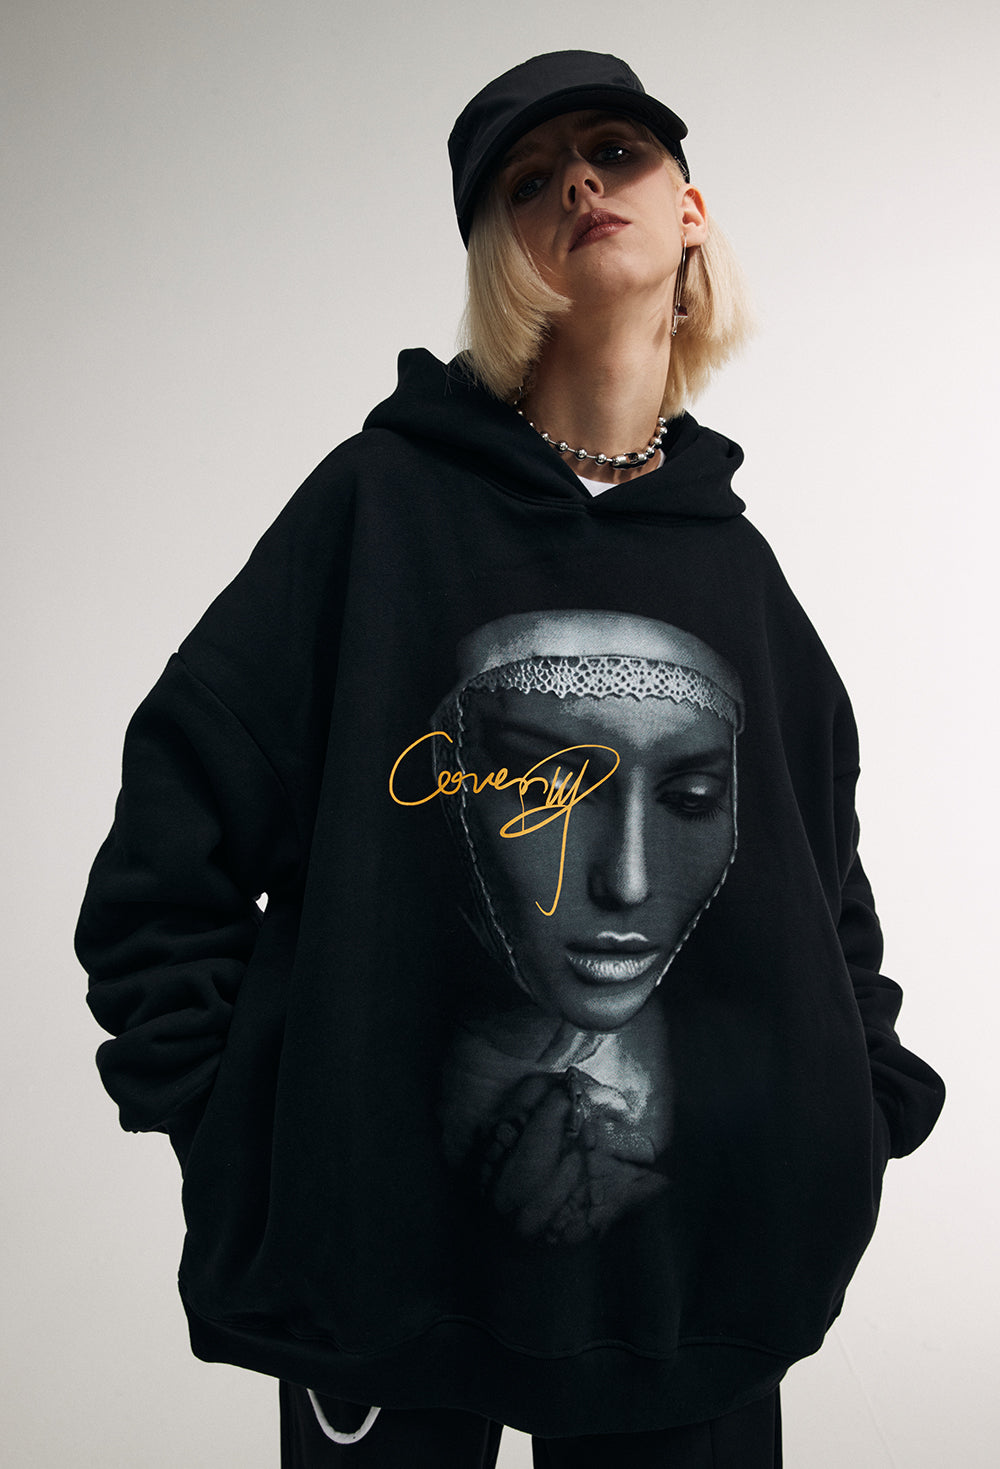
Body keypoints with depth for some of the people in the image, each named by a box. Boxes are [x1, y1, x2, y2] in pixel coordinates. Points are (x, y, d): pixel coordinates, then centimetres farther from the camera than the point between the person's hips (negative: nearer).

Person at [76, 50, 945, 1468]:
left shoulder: (735, 561, 5)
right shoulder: (385, 500, -6)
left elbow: (828, 880, 15)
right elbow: (174, 831, -6)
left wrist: (864, 1110, 6)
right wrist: (225, 1124, -9)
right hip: (385, 1250, -3)